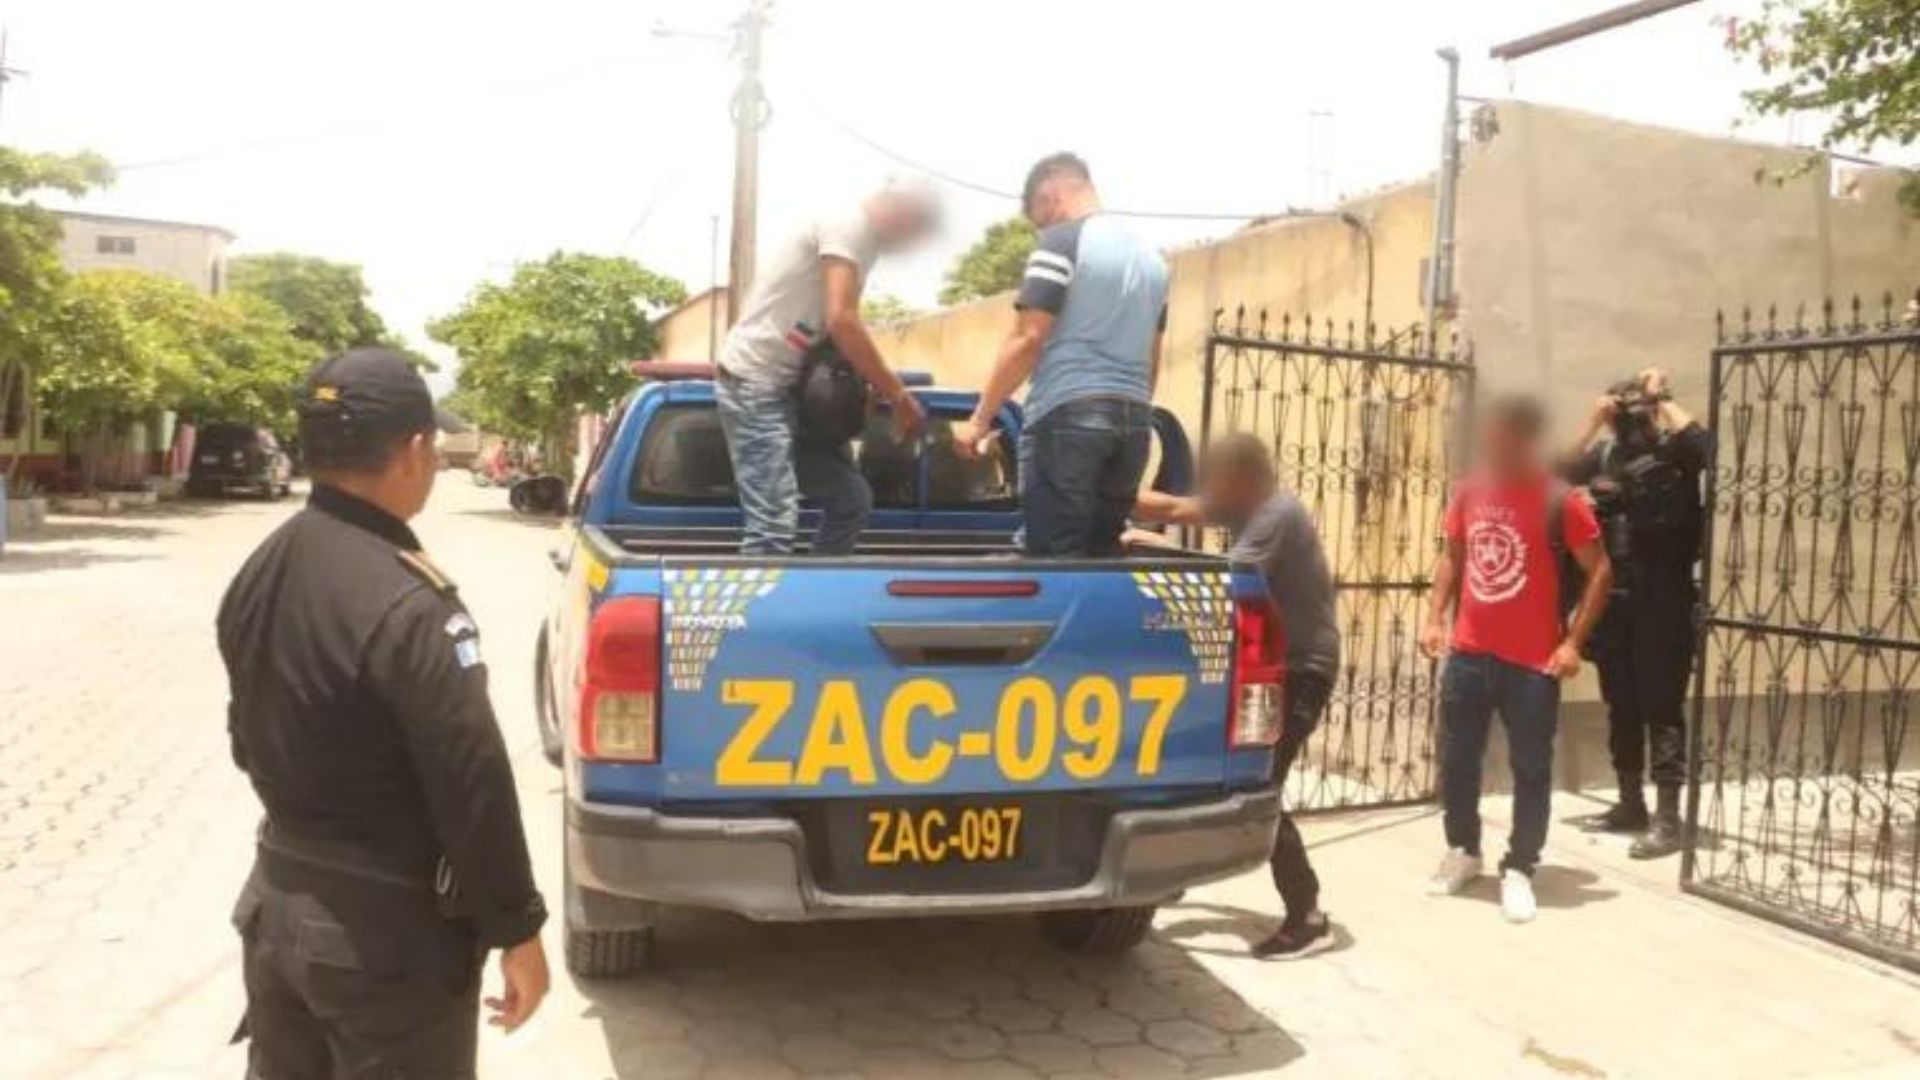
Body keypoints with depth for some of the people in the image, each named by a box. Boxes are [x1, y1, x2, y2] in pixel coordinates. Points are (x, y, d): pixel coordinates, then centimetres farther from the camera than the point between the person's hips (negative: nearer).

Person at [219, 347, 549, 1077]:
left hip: (276, 899, 8)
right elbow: (472, 785, -23)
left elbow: (248, 742, 13)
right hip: (386, 928, -8)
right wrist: (518, 930, -14)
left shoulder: (258, 573, 2)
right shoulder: (407, 604, -25)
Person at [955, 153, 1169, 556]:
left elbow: (1028, 340, -11)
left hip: (1067, 413, -7)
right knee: (1103, 553, 10)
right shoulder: (1151, 258, 19)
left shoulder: (1061, 242, -4)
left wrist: (980, 418, -7)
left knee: (1055, 556, -6)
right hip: (1132, 419, 7)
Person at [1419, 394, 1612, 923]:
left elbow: (1600, 572, -7)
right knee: (1456, 760, 12)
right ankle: (1462, 851, 30)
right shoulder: (1470, 491, 3)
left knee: (1531, 769, 4)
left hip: (1531, 662, -4)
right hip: (1467, 654, 5)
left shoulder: (1558, 501, -11)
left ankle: (1518, 869, 18)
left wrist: (1573, 643, -11)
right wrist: (1435, 617, 6)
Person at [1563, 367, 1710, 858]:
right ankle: (1630, 802, 25)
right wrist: (1594, 420, -5)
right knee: (1621, 705, 13)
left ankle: (1667, 818, 0)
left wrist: (1662, 398, -14)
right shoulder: (1606, 452, 11)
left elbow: (1705, 446, -24)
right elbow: (1564, 472, 1)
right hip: (1613, 599, 6)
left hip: (1662, 600, -5)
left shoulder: (1673, 450, -4)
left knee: (1661, 706, -4)